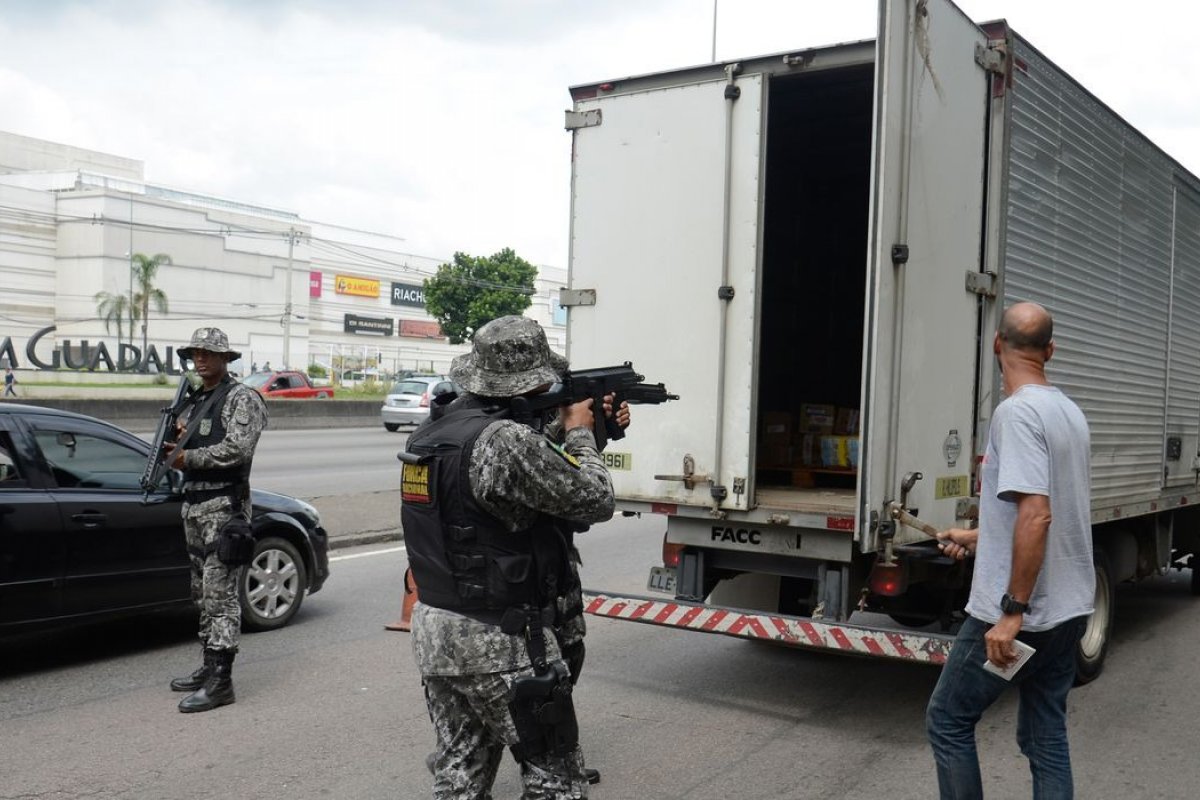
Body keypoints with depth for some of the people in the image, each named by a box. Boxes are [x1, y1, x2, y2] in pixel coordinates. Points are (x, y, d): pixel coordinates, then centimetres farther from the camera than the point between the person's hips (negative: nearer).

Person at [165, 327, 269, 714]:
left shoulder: (241, 398, -8)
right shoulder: (193, 401, 18)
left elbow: (237, 449, -20)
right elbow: (182, 447, 23)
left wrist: (189, 457, -13)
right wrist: (172, 451, 0)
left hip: (224, 507, -9)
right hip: (193, 506, 9)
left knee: (220, 595, -9)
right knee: (203, 593, 14)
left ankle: (220, 681, -7)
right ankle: (209, 668, 24)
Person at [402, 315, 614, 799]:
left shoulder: (428, 435, 6)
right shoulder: (506, 441, -21)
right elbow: (595, 500, -13)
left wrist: (560, 431, 11)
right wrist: (579, 432, 1)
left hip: (433, 630, 8)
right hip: (500, 643, -8)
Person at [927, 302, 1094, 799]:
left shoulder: (1017, 411, -17)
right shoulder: (1069, 412, 11)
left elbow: (1036, 515, -26)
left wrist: (1012, 610, -24)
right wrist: (979, 537, 30)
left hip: (1019, 614, -9)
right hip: (1068, 609, 9)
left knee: (948, 721, 6)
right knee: (1046, 736, 15)